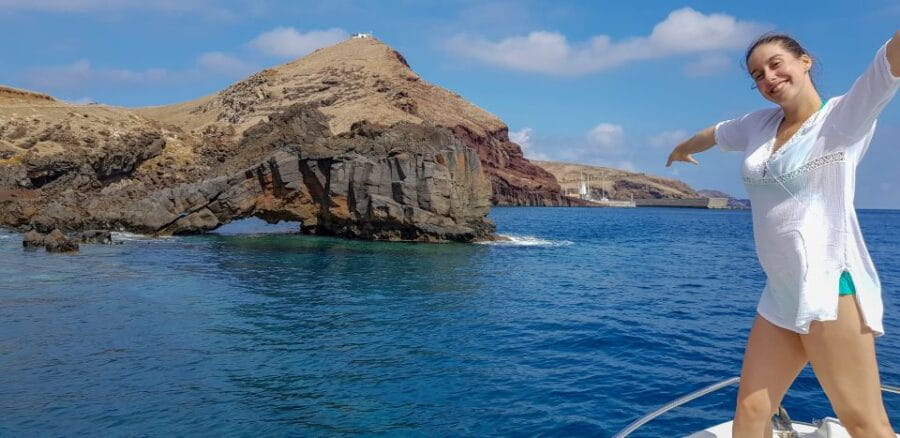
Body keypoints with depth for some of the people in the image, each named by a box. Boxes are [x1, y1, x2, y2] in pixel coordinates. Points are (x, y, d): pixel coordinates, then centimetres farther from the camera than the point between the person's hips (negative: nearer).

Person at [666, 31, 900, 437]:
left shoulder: (845, 116, -3)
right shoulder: (761, 125, 15)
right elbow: (714, 134, 36)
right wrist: (683, 148, 55)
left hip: (830, 286, -6)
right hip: (781, 294, 7)